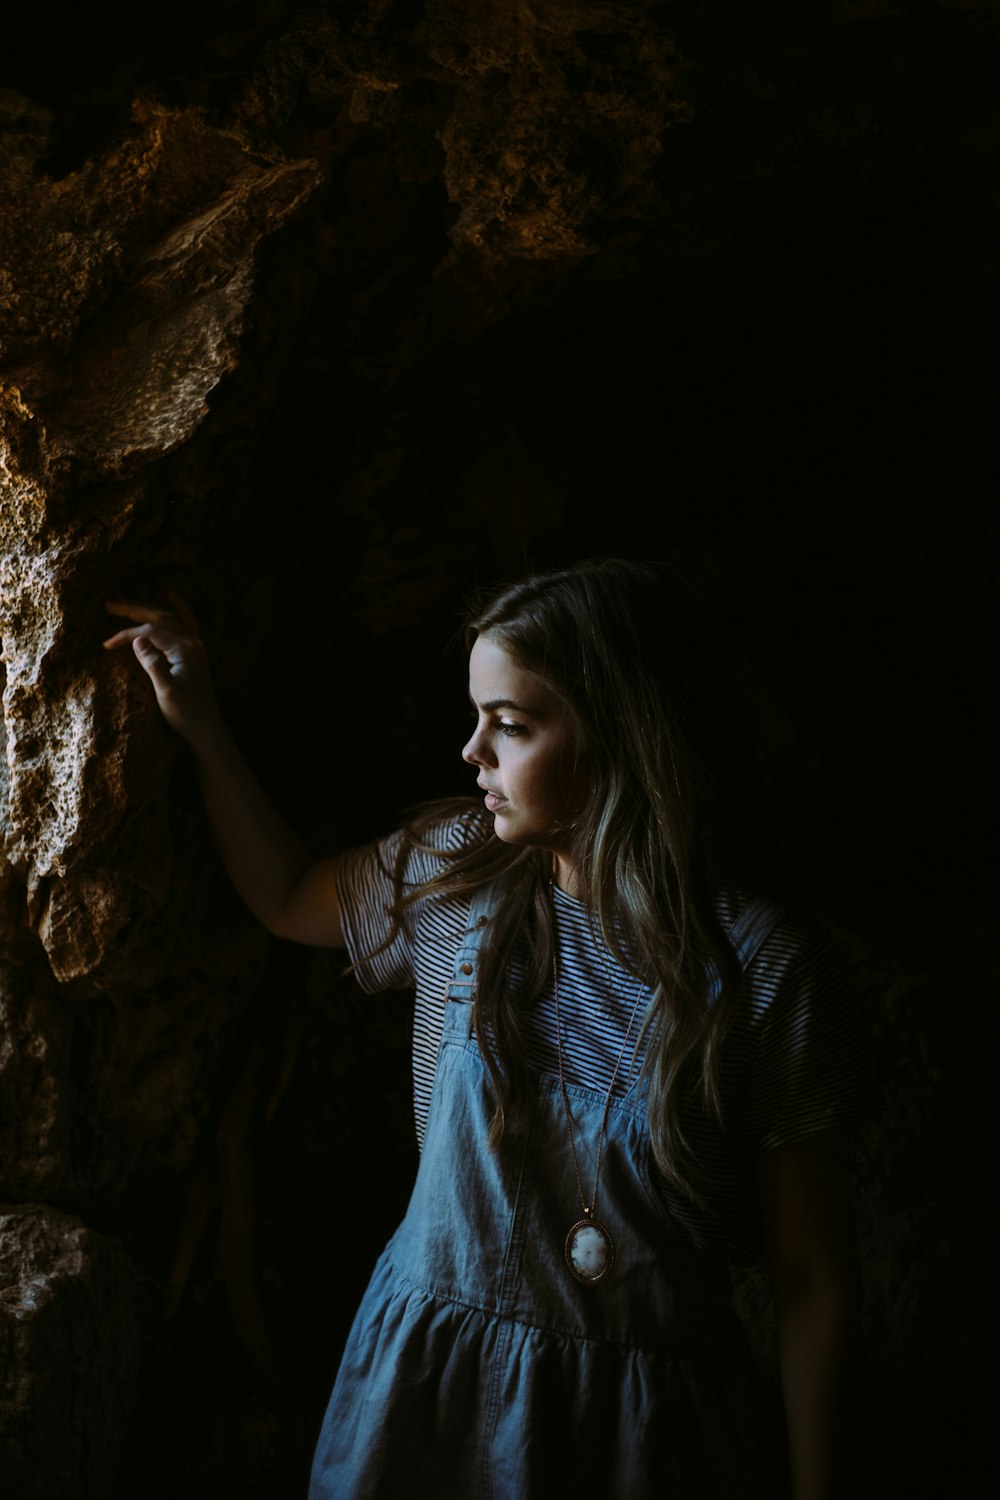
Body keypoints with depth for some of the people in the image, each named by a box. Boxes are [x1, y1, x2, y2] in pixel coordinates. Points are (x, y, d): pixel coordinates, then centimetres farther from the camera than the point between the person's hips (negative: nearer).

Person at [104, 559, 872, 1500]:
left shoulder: (764, 970, -18)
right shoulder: (454, 873, -6)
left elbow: (813, 1282, -13)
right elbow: (290, 898, 16)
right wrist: (201, 726, 9)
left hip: (639, 1420, -3)